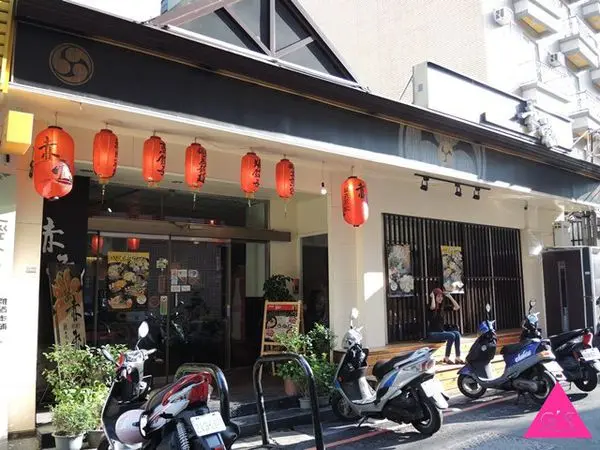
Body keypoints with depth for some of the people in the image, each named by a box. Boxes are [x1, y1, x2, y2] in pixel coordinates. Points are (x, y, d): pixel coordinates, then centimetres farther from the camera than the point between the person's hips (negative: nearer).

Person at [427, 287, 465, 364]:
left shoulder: (442, 307, 10)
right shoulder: (430, 307, -7)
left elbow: (457, 307, 6)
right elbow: (433, 307, -34)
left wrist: (449, 296, 3)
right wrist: (432, 297, -19)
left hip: (442, 331, 6)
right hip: (432, 333, -6)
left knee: (457, 334, -19)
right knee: (451, 336, -27)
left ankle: (458, 358, -20)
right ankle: (446, 358, -16)